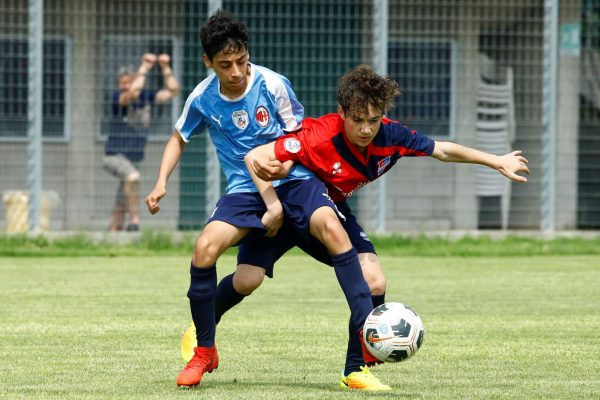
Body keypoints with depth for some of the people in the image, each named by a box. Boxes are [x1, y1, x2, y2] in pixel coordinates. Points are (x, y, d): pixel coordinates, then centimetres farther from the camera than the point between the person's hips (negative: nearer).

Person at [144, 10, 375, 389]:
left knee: (331, 229, -34)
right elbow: (179, 139, 20)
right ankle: (205, 352, -4)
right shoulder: (202, 99, -2)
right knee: (205, 248, -23)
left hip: (293, 180, -2)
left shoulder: (272, 85, -12)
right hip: (245, 189, 3)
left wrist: (278, 205, -9)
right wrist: (162, 183, 4)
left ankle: (367, 333, -31)